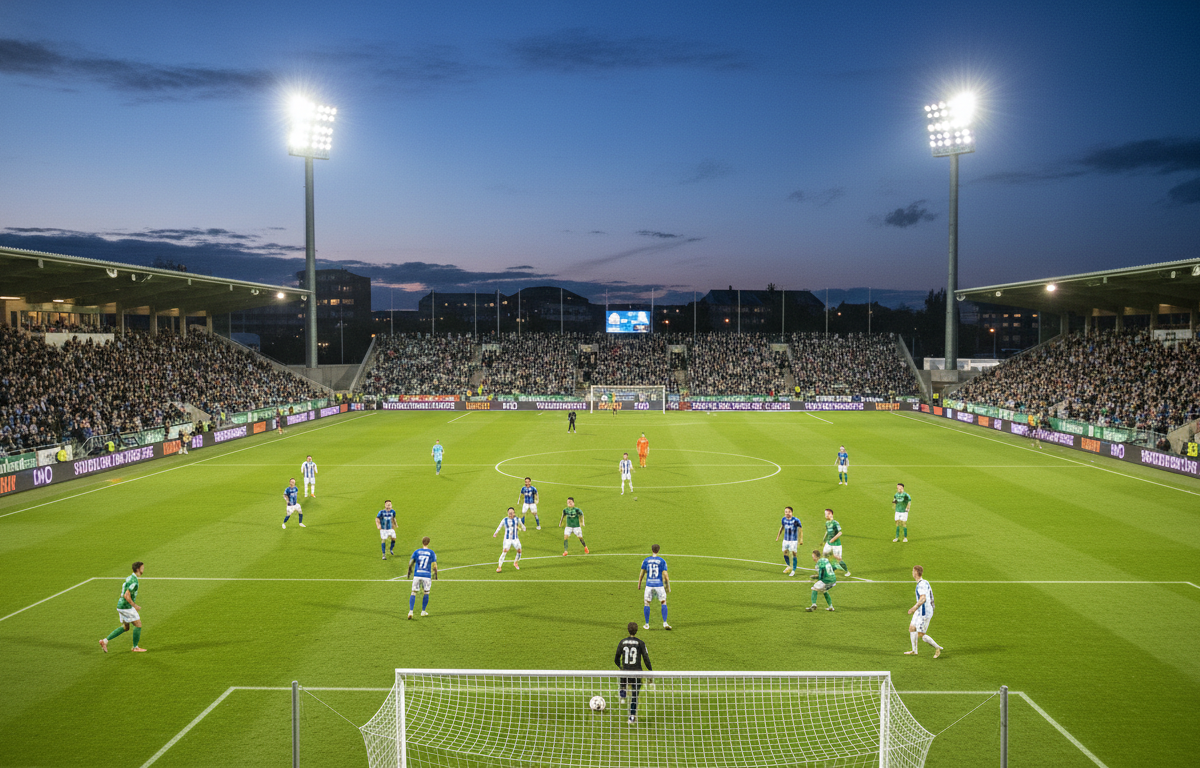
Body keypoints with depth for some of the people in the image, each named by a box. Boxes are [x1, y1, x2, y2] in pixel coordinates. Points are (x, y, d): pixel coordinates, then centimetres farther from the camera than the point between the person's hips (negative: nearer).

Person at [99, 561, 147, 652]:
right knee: (138, 624, 0)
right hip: (126, 607, -10)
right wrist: (135, 606, -16)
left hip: (121, 605, 10)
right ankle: (135, 647, 9)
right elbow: (126, 595, -25)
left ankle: (105, 641, 13)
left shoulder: (130, 577, 12)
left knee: (125, 628, 18)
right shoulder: (134, 581, -20)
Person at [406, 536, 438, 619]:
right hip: (427, 575, -1)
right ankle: (423, 611, 19)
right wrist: (435, 574, 10)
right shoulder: (431, 552, 1)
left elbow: (410, 562, 4)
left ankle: (410, 611, -6)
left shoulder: (417, 551, 5)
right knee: (426, 593, 15)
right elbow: (434, 565, -1)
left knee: (413, 593, 5)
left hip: (417, 575, 1)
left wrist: (409, 570, 19)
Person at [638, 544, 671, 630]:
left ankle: (647, 624, 10)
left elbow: (641, 573, 7)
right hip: (659, 584, -1)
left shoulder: (646, 560, 2)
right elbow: (665, 575, -5)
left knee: (647, 603, 11)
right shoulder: (662, 561, -3)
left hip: (649, 585, 1)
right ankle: (665, 623, 3)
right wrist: (668, 587, 3)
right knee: (663, 603, 11)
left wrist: (639, 584, 21)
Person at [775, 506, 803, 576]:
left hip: (793, 540, -5)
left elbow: (801, 529, -6)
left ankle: (793, 570, 3)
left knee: (794, 553, -8)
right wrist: (778, 536, 21)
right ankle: (788, 566, 36)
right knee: (785, 553, 10)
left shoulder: (796, 520, -17)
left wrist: (801, 539, -7)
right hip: (785, 539, 5)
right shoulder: (783, 519, -4)